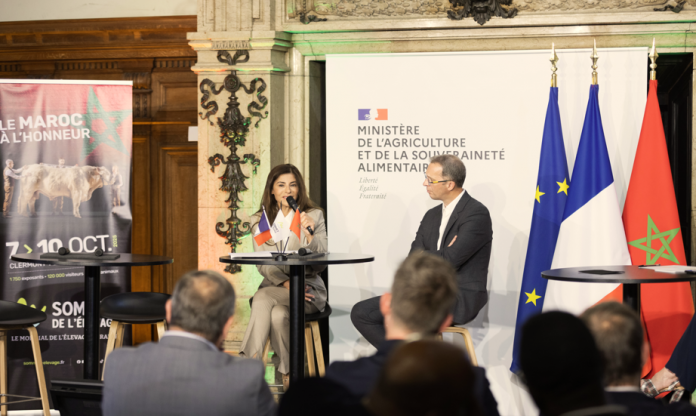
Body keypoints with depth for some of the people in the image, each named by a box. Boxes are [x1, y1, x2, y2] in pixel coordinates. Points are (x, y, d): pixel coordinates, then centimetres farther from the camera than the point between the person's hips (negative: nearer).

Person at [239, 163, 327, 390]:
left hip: (309, 288, -2)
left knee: (263, 298, -32)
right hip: (274, 287, 2)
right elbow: (262, 264, 1)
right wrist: (286, 283, -16)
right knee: (277, 314, -34)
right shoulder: (260, 220, 11)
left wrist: (309, 234, -22)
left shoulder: (314, 216, 4)